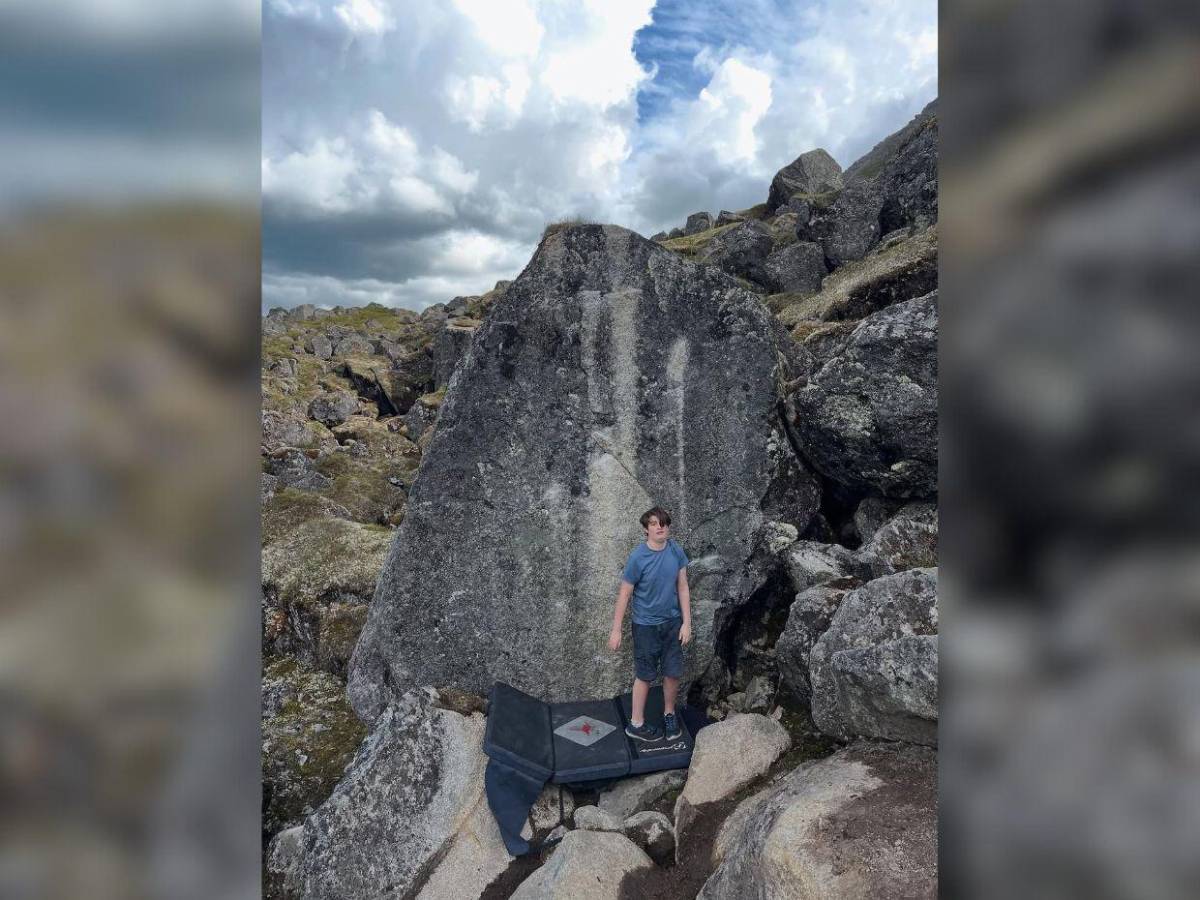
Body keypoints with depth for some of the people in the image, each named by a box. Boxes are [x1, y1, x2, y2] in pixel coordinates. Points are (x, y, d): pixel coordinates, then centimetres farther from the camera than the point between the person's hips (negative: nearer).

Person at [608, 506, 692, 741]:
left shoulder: (677, 551, -7)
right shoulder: (638, 558, -19)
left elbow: (682, 587, 1)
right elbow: (624, 594, -12)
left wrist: (687, 622, -1)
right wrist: (616, 630, -9)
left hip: (672, 622, 4)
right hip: (646, 625, -4)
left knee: (673, 673, 11)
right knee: (645, 675, 8)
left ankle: (669, 715, 36)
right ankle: (636, 724, 25)